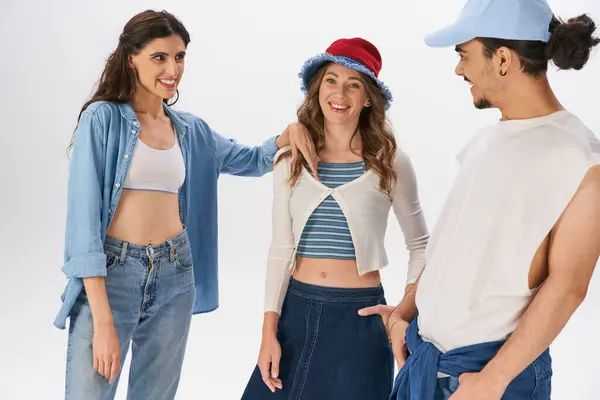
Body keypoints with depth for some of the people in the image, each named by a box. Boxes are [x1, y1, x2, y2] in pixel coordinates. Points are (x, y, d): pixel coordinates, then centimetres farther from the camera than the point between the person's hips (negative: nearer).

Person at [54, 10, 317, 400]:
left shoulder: (190, 130, 10)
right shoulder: (104, 118, -6)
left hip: (175, 278, 5)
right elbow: (84, 215, -13)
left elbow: (250, 160, 25)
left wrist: (287, 135, 1)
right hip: (111, 271, -5)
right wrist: (103, 319, -19)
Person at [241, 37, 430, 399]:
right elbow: (281, 249, 2)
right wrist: (269, 331, -4)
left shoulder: (390, 162, -4)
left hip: (360, 315, -2)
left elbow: (421, 245, 4)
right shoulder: (291, 161, 2)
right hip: (296, 309, 2)